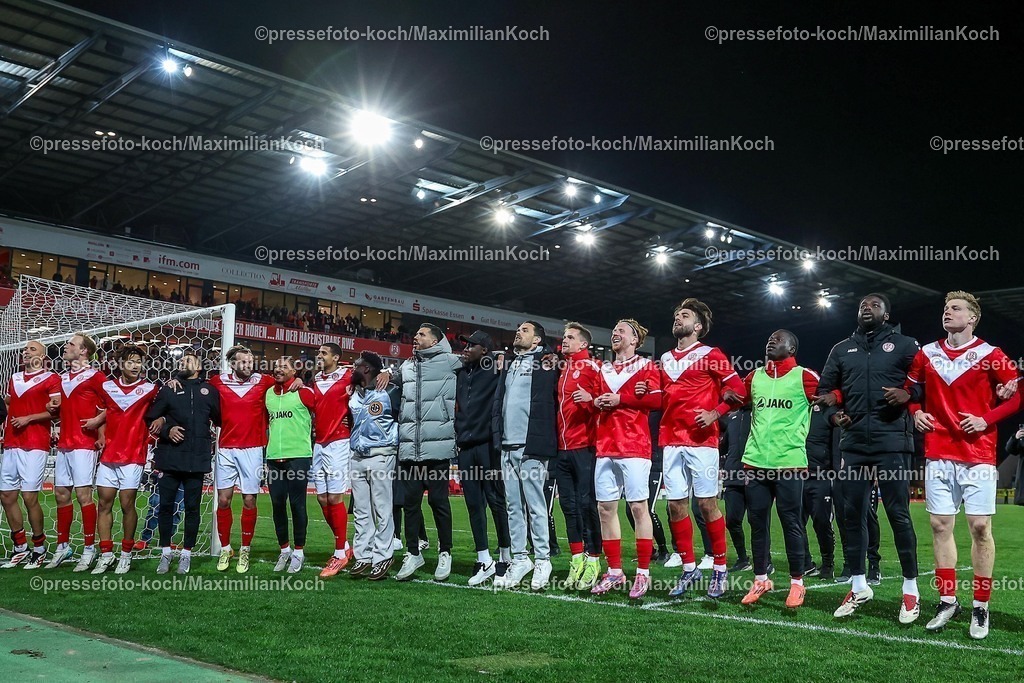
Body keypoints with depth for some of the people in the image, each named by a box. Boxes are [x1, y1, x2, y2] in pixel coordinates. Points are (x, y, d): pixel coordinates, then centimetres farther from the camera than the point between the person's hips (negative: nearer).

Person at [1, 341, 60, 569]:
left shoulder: (51, 379, -1)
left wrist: (29, 418, -14)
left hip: (34, 445, -7)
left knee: (30, 497, -9)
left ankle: (39, 549, 5)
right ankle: (20, 548, 18)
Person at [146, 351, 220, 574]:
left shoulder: (209, 391, 9)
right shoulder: (168, 390, 9)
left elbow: (219, 419, 12)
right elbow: (151, 418, 7)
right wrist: (166, 430, -9)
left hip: (197, 460, 0)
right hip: (169, 457, 1)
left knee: (192, 508, 5)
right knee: (166, 506, 3)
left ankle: (186, 554, 14)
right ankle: (165, 553, 15)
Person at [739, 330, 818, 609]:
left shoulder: (804, 377, -2)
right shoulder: (754, 377, 13)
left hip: (790, 463, -5)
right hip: (755, 462, 5)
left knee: (791, 523, 2)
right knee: (757, 523, 9)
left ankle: (797, 583, 14)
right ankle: (760, 580, 21)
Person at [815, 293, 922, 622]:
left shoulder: (905, 345, 5)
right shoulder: (841, 350, 15)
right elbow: (825, 388, 22)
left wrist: (908, 395, -14)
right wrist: (833, 410, 4)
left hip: (892, 443, -4)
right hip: (854, 443, 4)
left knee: (898, 515, -2)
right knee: (853, 515, 7)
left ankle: (911, 589, 11)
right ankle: (858, 586, 19)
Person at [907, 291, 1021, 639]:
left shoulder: (990, 355, -2)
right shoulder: (927, 354, 9)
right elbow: (909, 387, 22)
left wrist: (988, 419, -9)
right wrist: (915, 412, 5)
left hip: (977, 456, -3)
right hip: (938, 455, 3)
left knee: (980, 527, -2)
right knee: (940, 525, 4)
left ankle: (981, 608, 9)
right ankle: (947, 601, 15)